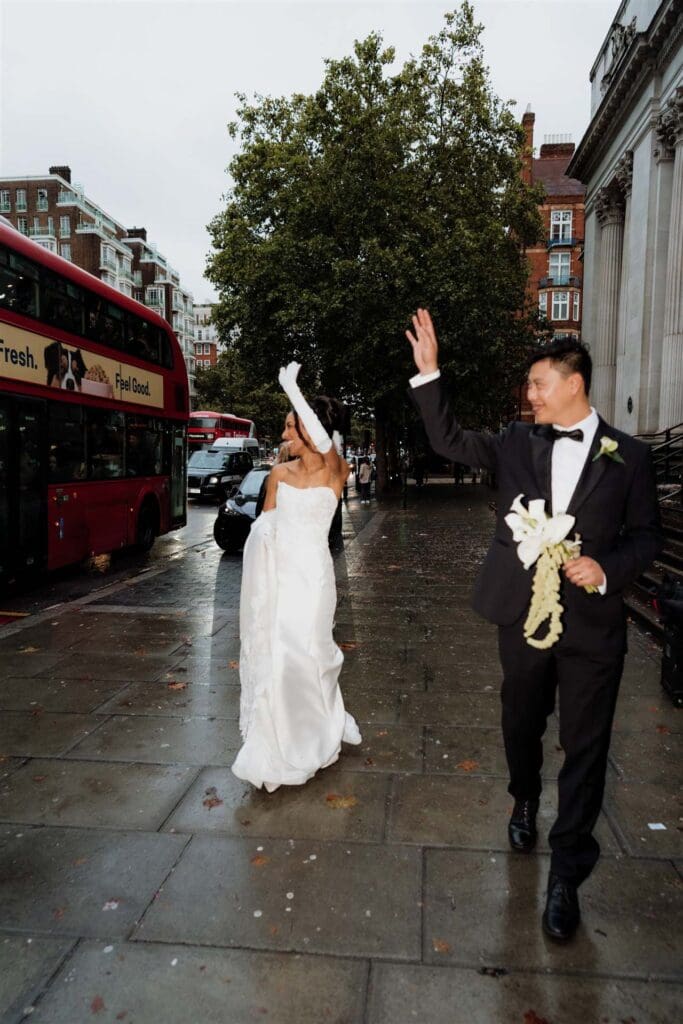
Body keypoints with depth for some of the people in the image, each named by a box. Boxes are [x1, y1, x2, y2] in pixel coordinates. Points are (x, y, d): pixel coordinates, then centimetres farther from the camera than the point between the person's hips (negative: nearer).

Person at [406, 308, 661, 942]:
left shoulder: (628, 456, -1)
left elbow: (646, 534, 3)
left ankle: (565, 877, 22)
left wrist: (608, 569, -16)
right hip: (523, 616, 2)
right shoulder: (517, 443, 4)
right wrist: (428, 373, -7)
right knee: (522, 725, 20)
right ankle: (524, 802, 51)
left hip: (592, 622, -2)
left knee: (584, 748, 5)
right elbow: (448, 440, 1)